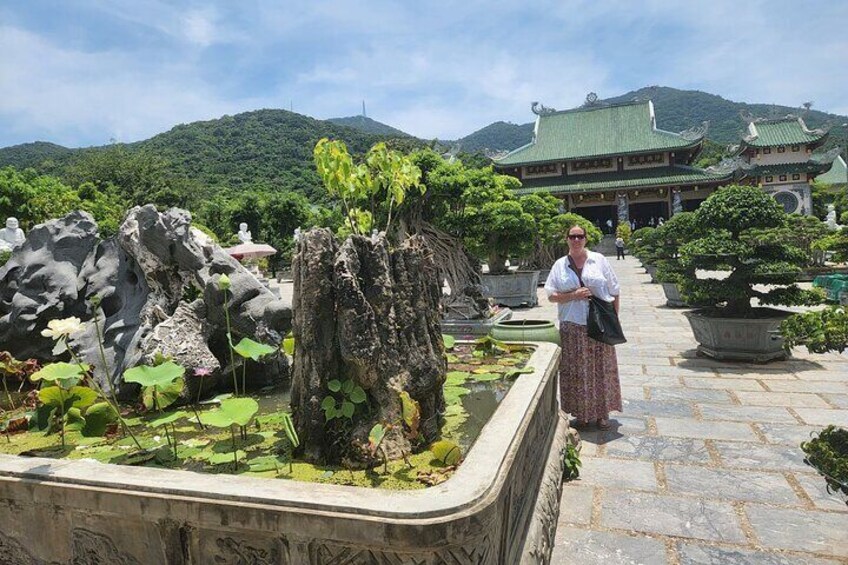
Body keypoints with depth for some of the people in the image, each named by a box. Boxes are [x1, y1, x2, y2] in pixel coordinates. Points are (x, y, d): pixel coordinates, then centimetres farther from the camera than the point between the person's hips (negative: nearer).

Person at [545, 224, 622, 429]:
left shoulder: (599, 260, 4)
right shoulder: (560, 265, 5)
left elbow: (615, 292, 6)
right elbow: (551, 295, 2)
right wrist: (574, 295, -13)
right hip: (572, 327, 0)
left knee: (602, 368, 5)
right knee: (577, 371, 4)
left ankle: (603, 413, 18)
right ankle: (581, 413, 17)